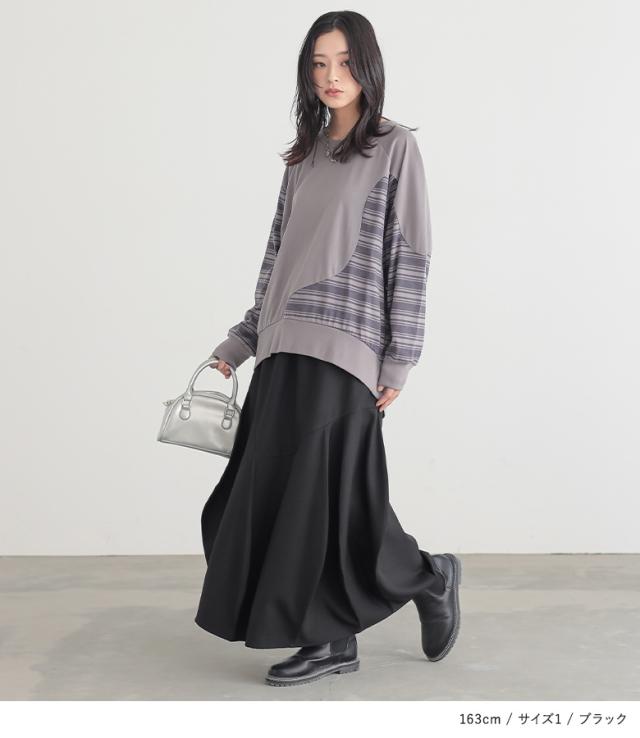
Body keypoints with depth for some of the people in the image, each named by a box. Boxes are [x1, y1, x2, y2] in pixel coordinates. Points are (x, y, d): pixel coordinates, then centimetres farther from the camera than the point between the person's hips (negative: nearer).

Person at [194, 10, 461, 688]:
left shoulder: (395, 147, 1)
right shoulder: (304, 157, 18)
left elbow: (410, 256, -4)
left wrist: (399, 361, -10)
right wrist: (241, 341, 16)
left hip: (343, 348, -6)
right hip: (284, 351, 6)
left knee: (321, 491, -6)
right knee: (270, 491, 3)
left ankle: (427, 577, 17)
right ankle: (334, 640, 14)